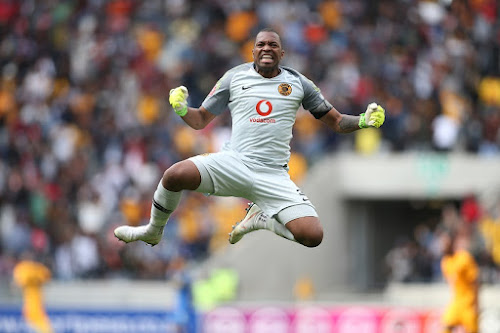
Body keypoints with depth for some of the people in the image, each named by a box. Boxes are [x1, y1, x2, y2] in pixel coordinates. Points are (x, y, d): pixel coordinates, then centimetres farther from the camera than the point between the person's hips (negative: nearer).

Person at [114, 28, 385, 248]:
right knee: (175, 174, -28)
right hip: (235, 161, 0)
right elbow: (200, 120, 16)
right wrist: (181, 110, -5)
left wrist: (364, 121, -2)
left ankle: (260, 217, 9)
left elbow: (336, 122, 17)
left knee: (313, 236, -20)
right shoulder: (235, 77, 9)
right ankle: (153, 231, 2)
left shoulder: (297, 82, 10)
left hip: (274, 177, 1)